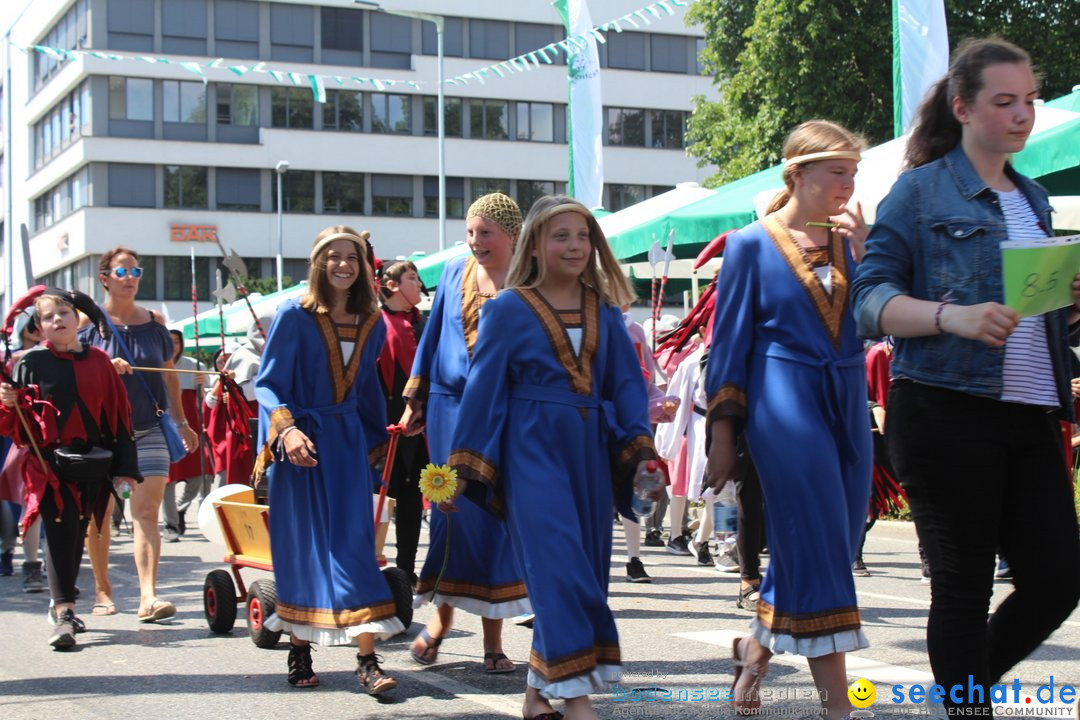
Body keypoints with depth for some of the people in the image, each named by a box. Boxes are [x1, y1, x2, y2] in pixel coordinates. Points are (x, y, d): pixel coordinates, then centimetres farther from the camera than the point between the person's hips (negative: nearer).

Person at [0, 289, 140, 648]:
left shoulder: (98, 362, 6)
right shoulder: (31, 364, 0)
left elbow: (119, 415, 7)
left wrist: (124, 467, 2)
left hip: (93, 466, 3)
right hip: (49, 464, -3)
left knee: (77, 534, 11)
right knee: (59, 533, -11)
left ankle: (63, 603, 25)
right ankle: (63, 612, -12)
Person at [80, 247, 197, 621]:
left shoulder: (154, 322, 9)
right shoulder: (87, 321, 1)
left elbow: (169, 376, 17)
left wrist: (181, 422, 18)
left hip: (148, 429, 1)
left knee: (146, 513, -11)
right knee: (99, 514, 8)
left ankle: (148, 596, -18)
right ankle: (102, 588, 26)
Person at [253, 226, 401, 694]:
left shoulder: (372, 324, 7)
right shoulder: (294, 316, -7)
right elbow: (268, 383, -8)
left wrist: (375, 441, 23)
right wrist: (286, 429, -23)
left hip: (350, 441, 3)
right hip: (301, 441, -3)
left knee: (355, 545, -4)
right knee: (301, 546, 2)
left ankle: (367, 660, -7)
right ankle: (299, 653, 16)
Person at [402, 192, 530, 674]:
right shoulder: (455, 273, 8)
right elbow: (432, 335, 14)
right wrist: (415, 400, 13)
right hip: (450, 405, 2)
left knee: (495, 513, 0)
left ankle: (493, 638, 8)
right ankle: (442, 615, 16)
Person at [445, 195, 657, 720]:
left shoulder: (604, 309, 8)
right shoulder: (508, 308, -2)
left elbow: (627, 383, 9)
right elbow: (484, 389, -1)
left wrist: (641, 453, -3)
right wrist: (461, 469, -2)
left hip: (592, 451, 5)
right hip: (533, 448, -5)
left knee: (584, 570, 8)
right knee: (559, 567, -12)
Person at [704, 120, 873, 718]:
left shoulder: (849, 238, 11)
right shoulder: (752, 245, -2)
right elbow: (730, 342, -1)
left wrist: (863, 252, -8)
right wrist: (722, 435, -4)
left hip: (846, 400, 6)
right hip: (784, 402, -6)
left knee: (825, 542, 8)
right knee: (816, 540, -8)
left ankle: (757, 646, 30)